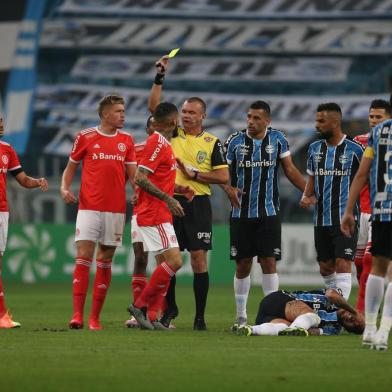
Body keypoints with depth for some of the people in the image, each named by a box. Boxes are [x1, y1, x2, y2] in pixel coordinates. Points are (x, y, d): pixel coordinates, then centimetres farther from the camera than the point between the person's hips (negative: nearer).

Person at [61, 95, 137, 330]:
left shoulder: (127, 140, 10)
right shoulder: (85, 137, 2)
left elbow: (132, 174, 9)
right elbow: (71, 167, 10)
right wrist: (65, 188, -8)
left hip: (116, 209, 3)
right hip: (89, 207, -3)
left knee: (105, 262, 4)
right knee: (84, 257, -12)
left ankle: (95, 317, 8)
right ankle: (78, 315, -14)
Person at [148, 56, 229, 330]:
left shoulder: (212, 143, 4)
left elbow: (223, 176, 0)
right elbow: (154, 107, 2)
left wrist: (194, 174, -8)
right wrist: (160, 78, -4)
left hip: (198, 204, -2)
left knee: (199, 258, -4)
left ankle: (200, 316, -1)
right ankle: (168, 310, 13)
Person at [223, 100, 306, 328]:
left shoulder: (277, 139, 1)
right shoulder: (235, 141, 0)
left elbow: (290, 170, 8)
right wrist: (229, 189, -17)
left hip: (269, 213, 0)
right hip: (241, 213, 0)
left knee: (269, 262, -6)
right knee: (243, 264, 4)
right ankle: (241, 316, 14)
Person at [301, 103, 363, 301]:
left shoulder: (354, 149, -6)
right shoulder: (314, 149, 10)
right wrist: (306, 197, 2)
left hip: (345, 218, -6)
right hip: (321, 218, 6)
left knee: (343, 264, -13)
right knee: (325, 267, 10)